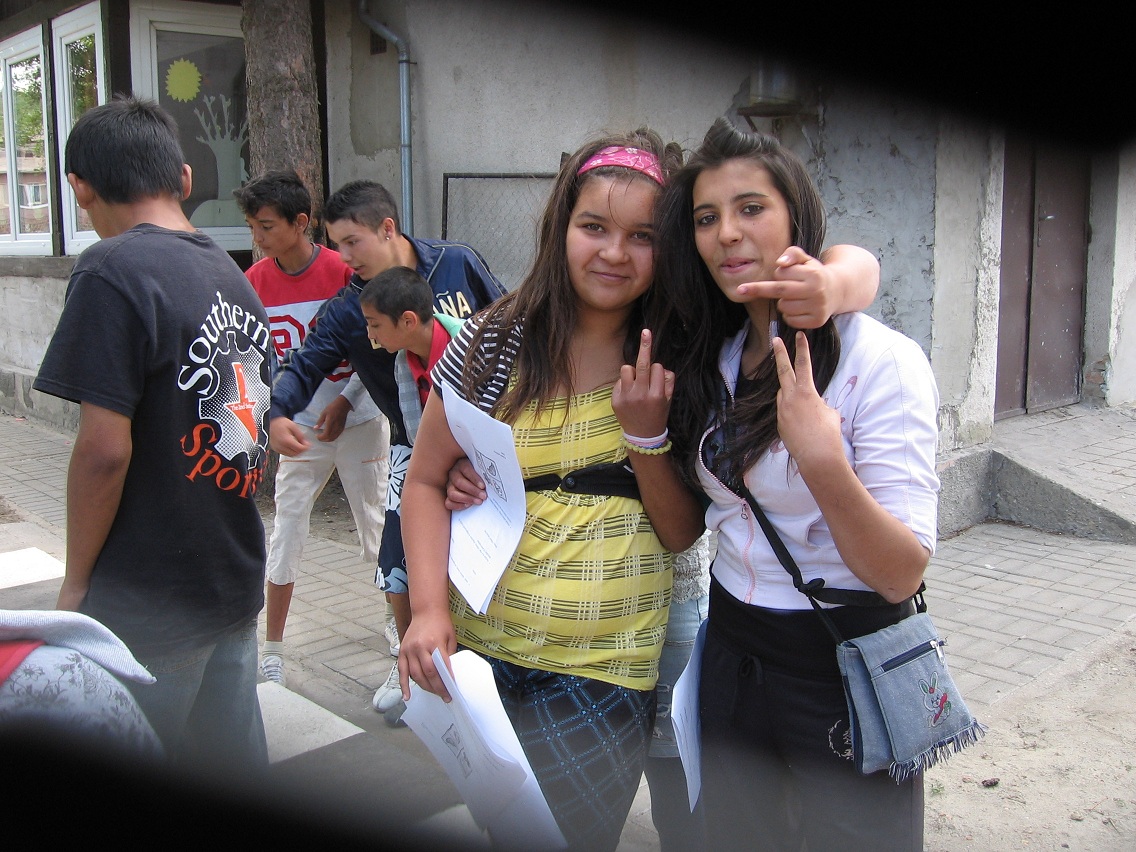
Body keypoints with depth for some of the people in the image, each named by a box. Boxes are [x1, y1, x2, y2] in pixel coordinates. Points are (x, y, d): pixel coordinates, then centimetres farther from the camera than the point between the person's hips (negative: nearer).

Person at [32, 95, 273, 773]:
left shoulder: (113, 271, -16)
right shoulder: (233, 275, 9)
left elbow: (105, 449, -21)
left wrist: (76, 584, -8)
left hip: (147, 606, -7)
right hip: (236, 583, 8)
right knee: (236, 771, 19)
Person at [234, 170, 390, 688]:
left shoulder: (345, 273, -14)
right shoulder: (254, 281, -4)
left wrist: (345, 404, -16)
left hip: (358, 424, -2)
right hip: (300, 429, 2)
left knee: (379, 528, 12)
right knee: (286, 533, 3)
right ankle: (272, 651, 15)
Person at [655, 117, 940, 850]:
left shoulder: (881, 361, -17)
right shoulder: (713, 361, 3)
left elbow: (902, 574, -22)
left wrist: (822, 463, -35)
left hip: (846, 676, -6)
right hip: (730, 656, 6)